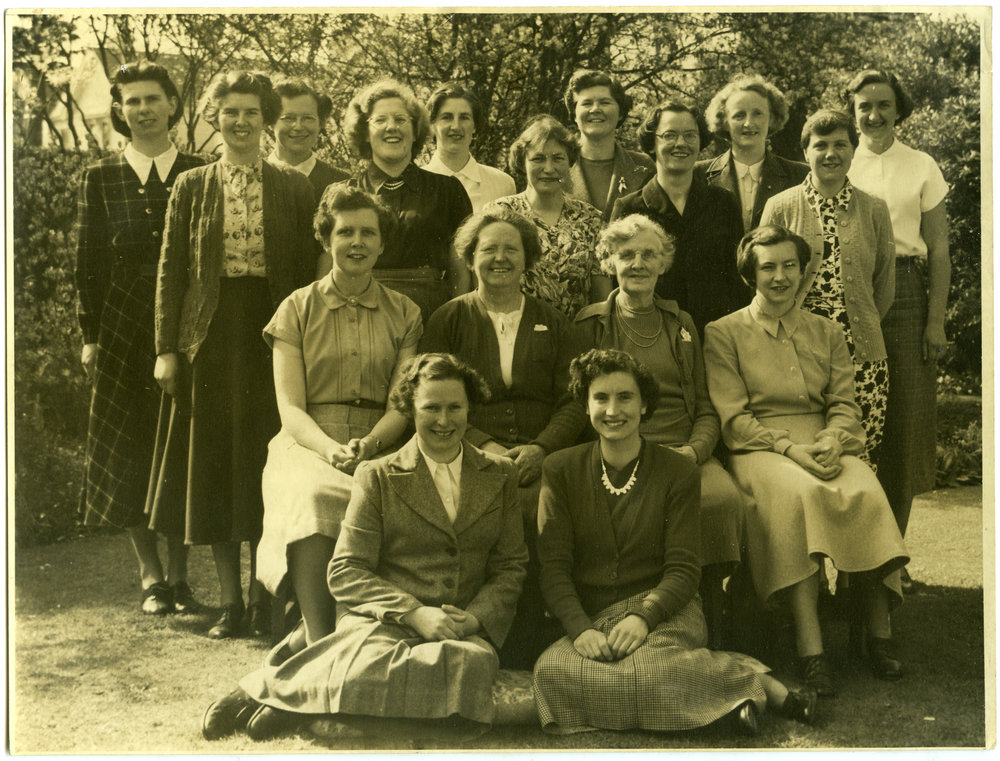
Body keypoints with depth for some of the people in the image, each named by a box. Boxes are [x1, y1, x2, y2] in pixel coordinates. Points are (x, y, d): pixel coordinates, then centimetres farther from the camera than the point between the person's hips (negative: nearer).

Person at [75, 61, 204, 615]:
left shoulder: (199, 176, 6)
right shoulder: (100, 179, 8)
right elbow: (89, 263, 6)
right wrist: (90, 335, 0)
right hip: (123, 332, 1)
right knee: (126, 454, 3)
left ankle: (178, 575, 14)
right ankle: (151, 576, 15)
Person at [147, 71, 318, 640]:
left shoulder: (295, 189, 6)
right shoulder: (191, 187, 8)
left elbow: (308, 272, 4)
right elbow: (171, 271, 5)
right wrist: (167, 348, -2)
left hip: (272, 336, -1)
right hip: (211, 338, 1)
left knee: (268, 465, 2)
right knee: (214, 465, 3)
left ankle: (264, 596, 14)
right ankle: (231, 601, 12)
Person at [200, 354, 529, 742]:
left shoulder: (500, 476, 16)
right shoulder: (377, 477, 9)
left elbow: (511, 566, 15)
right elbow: (344, 572, 2)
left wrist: (475, 616, -6)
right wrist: (413, 612, -13)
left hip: (463, 631, 3)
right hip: (383, 621, -3)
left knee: (474, 663, -37)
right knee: (372, 658, -41)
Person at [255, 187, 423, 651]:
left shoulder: (404, 314, 14)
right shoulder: (297, 309, 10)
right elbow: (290, 408, 1)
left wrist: (367, 445, -18)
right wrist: (333, 450, -20)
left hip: (380, 448, 1)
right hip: (307, 445, -1)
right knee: (313, 496, -36)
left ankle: (313, 635, -21)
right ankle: (320, 638, -31)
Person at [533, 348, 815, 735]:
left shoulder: (677, 472, 5)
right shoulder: (560, 470, 7)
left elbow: (682, 571, 0)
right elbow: (553, 565, 1)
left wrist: (643, 616, -21)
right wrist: (580, 629, -17)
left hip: (662, 612, -3)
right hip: (589, 617, 3)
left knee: (644, 667, -38)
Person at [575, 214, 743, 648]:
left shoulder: (681, 324, 21)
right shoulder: (590, 324, 12)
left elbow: (706, 408, 17)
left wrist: (695, 449, -5)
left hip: (685, 452, 3)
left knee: (723, 498, -29)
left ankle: (712, 639, -16)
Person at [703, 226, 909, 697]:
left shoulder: (827, 332, 21)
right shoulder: (723, 334, 9)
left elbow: (845, 404, 12)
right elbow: (733, 418, -1)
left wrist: (832, 439, -11)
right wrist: (791, 447, -15)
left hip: (826, 446, 3)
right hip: (759, 450, -3)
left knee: (867, 494, -30)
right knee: (800, 493, -36)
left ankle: (879, 635, -24)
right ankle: (809, 646, -39)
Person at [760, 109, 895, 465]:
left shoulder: (874, 210, 9)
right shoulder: (780, 207, 4)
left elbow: (885, 282, 15)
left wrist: (860, 326, 13)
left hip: (862, 351, 1)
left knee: (862, 457, -1)